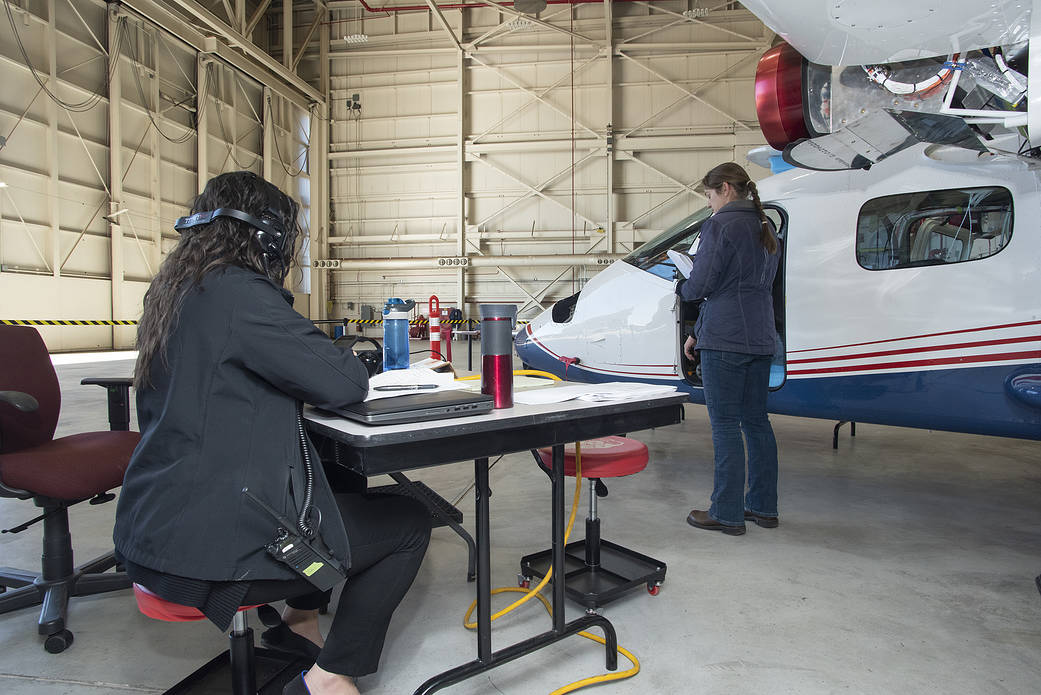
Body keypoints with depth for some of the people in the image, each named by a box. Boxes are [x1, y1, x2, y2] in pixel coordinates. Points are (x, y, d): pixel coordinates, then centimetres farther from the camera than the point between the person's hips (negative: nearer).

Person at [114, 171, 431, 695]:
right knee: (408, 523, 3)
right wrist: (349, 366, 3)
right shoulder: (240, 292, -19)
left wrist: (309, 378, 7)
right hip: (211, 542, -10)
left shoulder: (173, 292, 10)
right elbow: (343, 382, -20)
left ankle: (299, 622, 36)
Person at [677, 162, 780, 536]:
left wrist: (681, 288, 11)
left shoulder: (720, 225, -9)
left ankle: (727, 513, 5)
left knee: (725, 424, -3)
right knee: (755, 421, 13)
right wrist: (698, 333, 20)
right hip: (760, 340, 9)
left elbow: (702, 284, -14)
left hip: (724, 342, -9)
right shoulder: (764, 229, 19)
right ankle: (763, 506, 23)